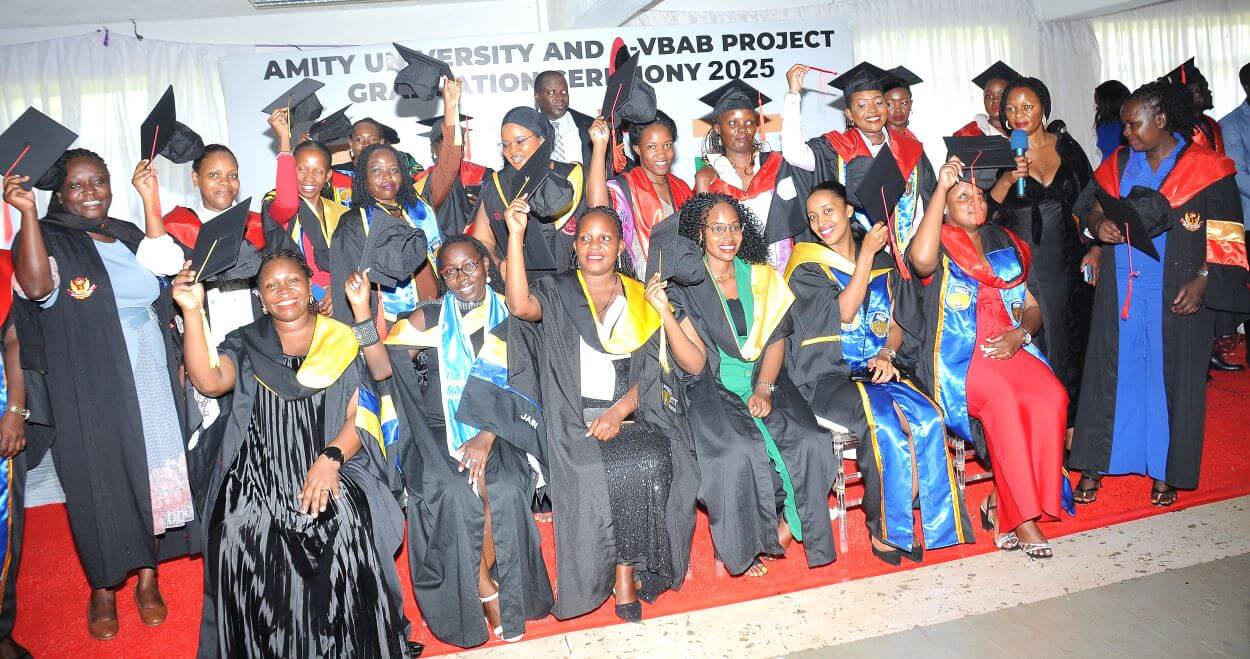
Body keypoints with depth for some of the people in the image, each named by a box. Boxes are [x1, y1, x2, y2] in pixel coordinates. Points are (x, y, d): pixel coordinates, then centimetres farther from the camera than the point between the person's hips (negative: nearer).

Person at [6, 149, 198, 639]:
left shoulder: (131, 237, 12)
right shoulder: (48, 239, -3)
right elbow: (36, 286, -25)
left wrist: (177, 364, 9)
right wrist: (27, 212, -28)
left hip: (153, 385, 4)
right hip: (92, 395, -4)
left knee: (157, 476, 7)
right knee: (103, 484, 3)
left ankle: (148, 575, 22)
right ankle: (103, 587, 20)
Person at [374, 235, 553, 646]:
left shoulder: (509, 317, 7)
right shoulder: (428, 318, 8)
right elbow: (380, 370, -2)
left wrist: (486, 437, -14)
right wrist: (362, 311, -10)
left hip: (496, 429, 0)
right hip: (439, 433, 0)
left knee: (506, 489, -29)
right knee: (454, 491, -29)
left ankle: (508, 594, -9)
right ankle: (487, 592, -10)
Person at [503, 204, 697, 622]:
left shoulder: (641, 300, 15)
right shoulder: (557, 293, 10)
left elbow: (650, 373, 7)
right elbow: (520, 306, -15)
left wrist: (618, 412, -11)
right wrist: (516, 235, -19)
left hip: (630, 412, 2)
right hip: (574, 416, -2)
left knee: (653, 462, -27)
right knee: (598, 471, -30)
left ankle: (625, 571, -10)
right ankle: (625, 573, -9)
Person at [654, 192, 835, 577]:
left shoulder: (760, 277, 10)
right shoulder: (685, 286, -2)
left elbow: (776, 340, 10)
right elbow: (694, 364, -10)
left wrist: (764, 389, -7)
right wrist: (664, 312, -23)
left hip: (762, 384, 4)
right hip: (713, 391, -4)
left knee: (811, 442, -22)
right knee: (740, 454, -31)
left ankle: (786, 527, 1)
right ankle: (742, 546, -6)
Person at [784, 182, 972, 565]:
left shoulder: (883, 264, 18)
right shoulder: (807, 268, 4)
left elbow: (896, 322, 17)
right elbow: (843, 312, -10)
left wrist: (886, 354, -4)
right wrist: (866, 255, -6)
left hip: (876, 372, 4)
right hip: (826, 378, -4)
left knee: (928, 419, -24)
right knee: (886, 424, -30)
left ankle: (896, 526, -12)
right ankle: (882, 531, -12)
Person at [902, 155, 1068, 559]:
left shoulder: (1006, 246, 21)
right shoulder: (939, 245, 5)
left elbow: (1032, 307, 21)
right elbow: (921, 259, -24)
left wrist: (1020, 333, -4)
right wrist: (941, 187, -16)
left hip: (1009, 351, 5)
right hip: (958, 359, -4)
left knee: (1051, 396, -26)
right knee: (1005, 400, -33)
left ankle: (1002, 505, -15)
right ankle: (1021, 516, -21)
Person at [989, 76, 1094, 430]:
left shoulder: (1067, 147, 5)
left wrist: (1095, 248, 0)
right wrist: (1008, 178, -27)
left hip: (1066, 262, 3)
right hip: (1019, 264, -2)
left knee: (1068, 344, 9)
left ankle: (1068, 422, 23)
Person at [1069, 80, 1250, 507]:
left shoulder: (1205, 168, -3)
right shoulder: (1118, 164, 9)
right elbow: (1093, 210, 12)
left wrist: (1200, 283, -15)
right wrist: (1098, 225, -11)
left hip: (1176, 295, -3)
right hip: (1120, 290, 3)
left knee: (1171, 376, 4)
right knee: (1112, 372, 4)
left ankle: (1166, 471, 17)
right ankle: (1094, 465, 11)